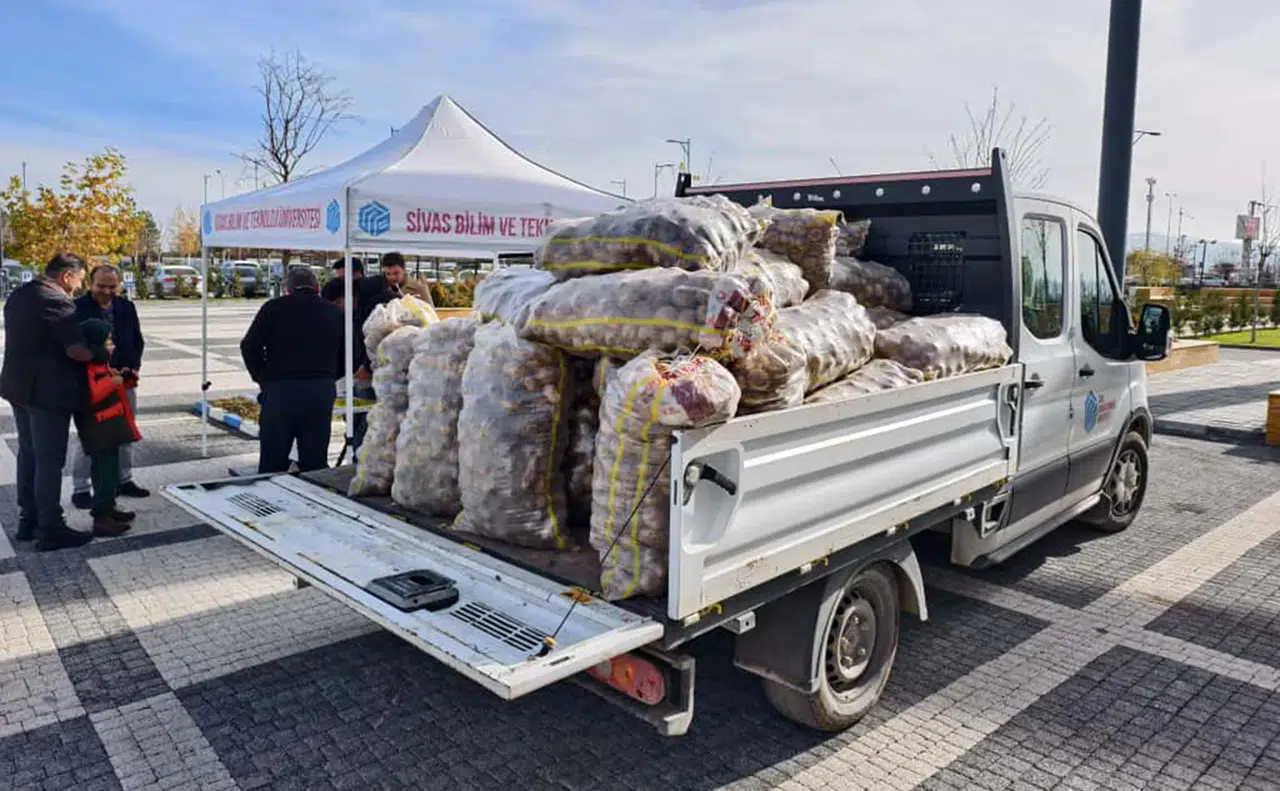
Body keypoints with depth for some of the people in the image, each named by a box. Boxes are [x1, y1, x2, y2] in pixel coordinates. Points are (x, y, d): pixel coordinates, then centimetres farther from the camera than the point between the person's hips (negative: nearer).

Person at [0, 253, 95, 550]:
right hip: (48, 392, -9)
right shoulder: (57, 301, -19)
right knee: (50, 460, -3)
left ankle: (28, 519, 26)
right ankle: (50, 530, 3)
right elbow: (76, 351, -26)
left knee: (28, 454, 18)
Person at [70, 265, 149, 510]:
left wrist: (133, 367, -5)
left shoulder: (127, 307, 5)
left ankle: (124, 480, 29)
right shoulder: (77, 308, -11)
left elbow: (137, 341, 9)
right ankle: (80, 488, 12)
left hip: (125, 380, 5)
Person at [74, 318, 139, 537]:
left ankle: (108, 508, 32)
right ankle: (101, 519, -5)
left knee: (110, 470, 20)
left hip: (111, 429, 11)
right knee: (105, 472, -9)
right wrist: (111, 382, -30)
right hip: (100, 432, -11)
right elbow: (89, 396, -32)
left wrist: (125, 379, 14)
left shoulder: (101, 365, 14)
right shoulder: (87, 369, -19)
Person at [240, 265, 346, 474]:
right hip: (322, 392, 2)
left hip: (279, 390, -2)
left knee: (272, 465, 7)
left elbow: (249, 347, 1)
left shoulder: (274, 307, 7)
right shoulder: (335, 313, 13)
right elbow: (345, 358, 11)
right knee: (316, 466, 9)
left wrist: (262, 378, 13)